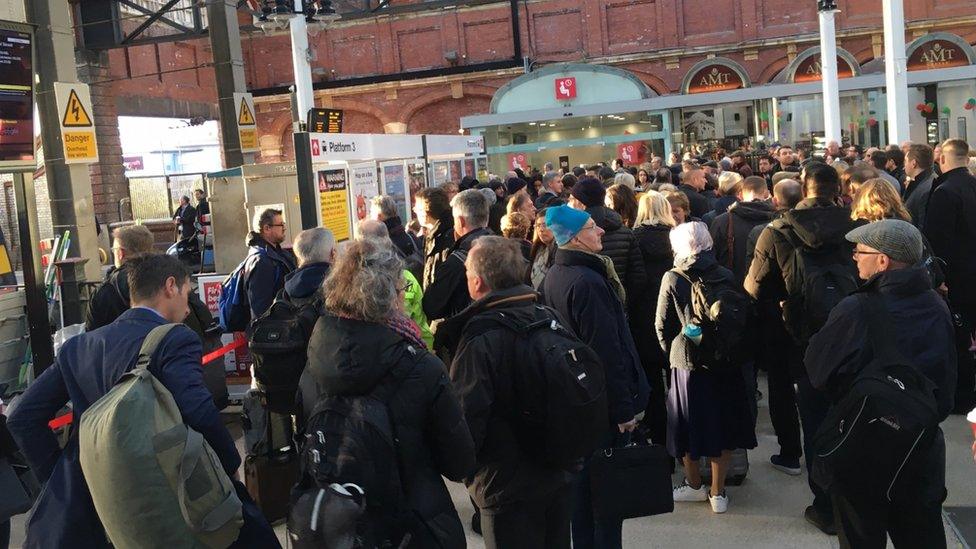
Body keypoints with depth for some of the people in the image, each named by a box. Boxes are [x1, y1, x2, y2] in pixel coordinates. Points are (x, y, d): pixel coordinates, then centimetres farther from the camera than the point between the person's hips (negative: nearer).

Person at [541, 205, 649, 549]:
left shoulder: (553, 276, 6)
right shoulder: (588, 282, -23)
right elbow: (607, 352, -24)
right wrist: (624, 408, -18)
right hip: (601, 403, -9)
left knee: (582, 477, 18)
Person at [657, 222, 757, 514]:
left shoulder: (673, 279, -9)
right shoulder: (726, 276, -3)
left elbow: (662, 326, -3)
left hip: (687, 362, -2)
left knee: (690, 424, 14)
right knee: (722, 422, 12)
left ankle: (694, 485, 28)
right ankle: (717, 492, 17)